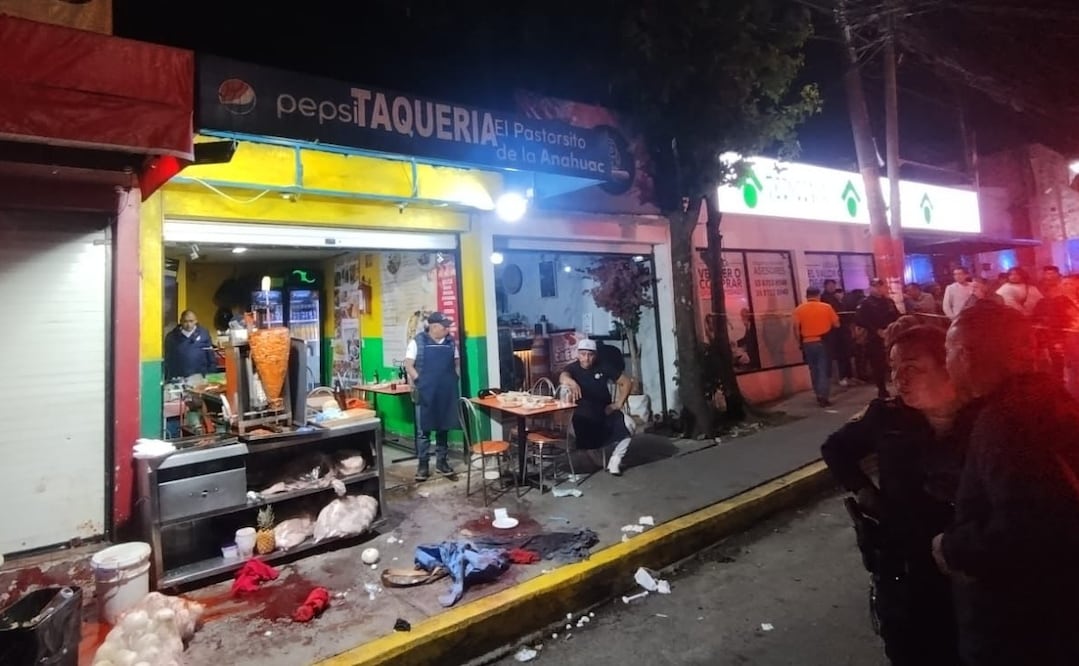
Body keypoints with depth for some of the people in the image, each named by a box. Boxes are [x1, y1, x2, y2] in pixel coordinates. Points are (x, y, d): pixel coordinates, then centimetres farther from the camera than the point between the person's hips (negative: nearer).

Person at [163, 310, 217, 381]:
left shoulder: (204, 334, 1)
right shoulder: (171, 336, 3)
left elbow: (211, 356, 3)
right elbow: (168, 360, 9)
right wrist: (168, 379, 7)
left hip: (199, 377, -1)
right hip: (178, 379, 1)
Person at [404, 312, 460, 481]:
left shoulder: (451, 342, 8)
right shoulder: (418, 341, -5)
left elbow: (457, 363, 16)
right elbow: (408, 365, -5)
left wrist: (456, 380, 5)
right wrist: (420, 382, -12)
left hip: (446, 392, 4)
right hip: (425, 393, -4)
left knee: (443, 428, 11)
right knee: (423, 430, 3)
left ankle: (442, 462, 22)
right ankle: (423, 464, 12)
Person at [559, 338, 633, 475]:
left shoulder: (603, 367, -1)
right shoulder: (572, 368, -6)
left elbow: (626, 382, 3)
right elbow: (562, 377, -31)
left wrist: (619, 404, -6)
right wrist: (570, 381, -55)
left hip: (605, 411, 2)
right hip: (583, 415, -1)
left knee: (629, 426, -19)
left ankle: (615, 459, 0)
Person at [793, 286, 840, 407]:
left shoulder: (799, 309, -1)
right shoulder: (826, 307, -3)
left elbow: (796, 329, -4)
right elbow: (836, 324, 1)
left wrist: (800, 342, 7)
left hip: (808, 343, 2)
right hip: (823, 342, -2)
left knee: (814, 370, 13)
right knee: (824, 370, 3)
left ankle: (819, 395, 20)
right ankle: (823, 397, -3)